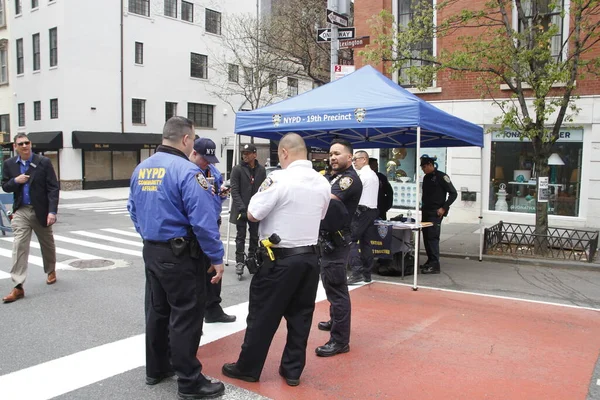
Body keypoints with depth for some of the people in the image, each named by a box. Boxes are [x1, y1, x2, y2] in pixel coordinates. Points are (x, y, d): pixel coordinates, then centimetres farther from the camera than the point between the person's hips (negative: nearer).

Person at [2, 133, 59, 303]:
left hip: (41, 211, -1)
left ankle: (51, 271, 42)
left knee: (47, 244, 16)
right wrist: (15, 181, -15)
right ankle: (18, 287, -8)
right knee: (19, 246, -8)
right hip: (20, 211, 1)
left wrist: (52, 211, -18)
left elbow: (53, 188, -10)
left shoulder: (44, 162, -7)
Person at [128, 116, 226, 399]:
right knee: (185, 317, 2)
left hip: (151, 251, 8)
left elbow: (133, 210, 15)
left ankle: (156, 368, 34)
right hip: (180, 255, -8)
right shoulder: (186, 170, -20)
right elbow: (203, 220, -22)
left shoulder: (141, 169, 6)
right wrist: (216, 257, -14)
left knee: (156, 311, 20)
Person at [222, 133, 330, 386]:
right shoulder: (323, 182, 5)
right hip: (310, 256, 7)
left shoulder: (279, 178, -16)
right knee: (300, 314, 13)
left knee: (262, 315, 6)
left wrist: (262, 191, 3)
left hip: (280, 258, -6)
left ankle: (248, 368, 20)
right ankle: (292, 370, 23)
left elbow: (252, 214, -13)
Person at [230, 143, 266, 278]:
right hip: (241, 209, -3)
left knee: (255, 236, 12)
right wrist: (242, 208, -17)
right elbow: (234, 190, -9)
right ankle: (239, 262, 10)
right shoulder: (237, 169, -4)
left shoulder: (261, 170, 5)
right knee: (241, 237, 3)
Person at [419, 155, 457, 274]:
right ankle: (430, 261, 19)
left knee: (432, 237, -12)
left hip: (436, 213, -8)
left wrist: (443, 208, -15)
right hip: (426, 212, 8)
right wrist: (423, 207, 14)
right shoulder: (426, 178, 15)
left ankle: (434, 265, -11)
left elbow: (453, 193, -10)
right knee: (426, 237, 9)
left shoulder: (441, 177, -8)